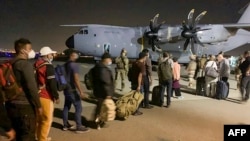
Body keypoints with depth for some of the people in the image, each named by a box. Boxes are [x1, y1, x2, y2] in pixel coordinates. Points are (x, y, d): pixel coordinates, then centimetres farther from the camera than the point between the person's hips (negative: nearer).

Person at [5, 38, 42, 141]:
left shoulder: (11, 64, 10)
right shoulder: (25, 64, -16)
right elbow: (31, 87, -21)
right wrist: (38, 105, -14)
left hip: (12, 105, 9)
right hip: (24, 106, -8)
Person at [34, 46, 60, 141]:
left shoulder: (36, 65, 12)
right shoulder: (48, 66, -15)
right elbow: (52, 83, -19)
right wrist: (56, 96, -12)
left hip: (37, 95, 9)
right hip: (46, 96, -9)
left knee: (39, 117, 20)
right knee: (47, 119, 1)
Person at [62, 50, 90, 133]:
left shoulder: (65, 65, 9)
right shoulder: (74, 65, -17)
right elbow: (76, 79, -23)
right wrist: (81, 91, -22)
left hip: (66, 89, 9)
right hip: (72, 90, -9)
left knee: (66, 107, 16)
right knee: (78, 108, -1)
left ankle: (65, 125, 27)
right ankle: (79, 127, 4)